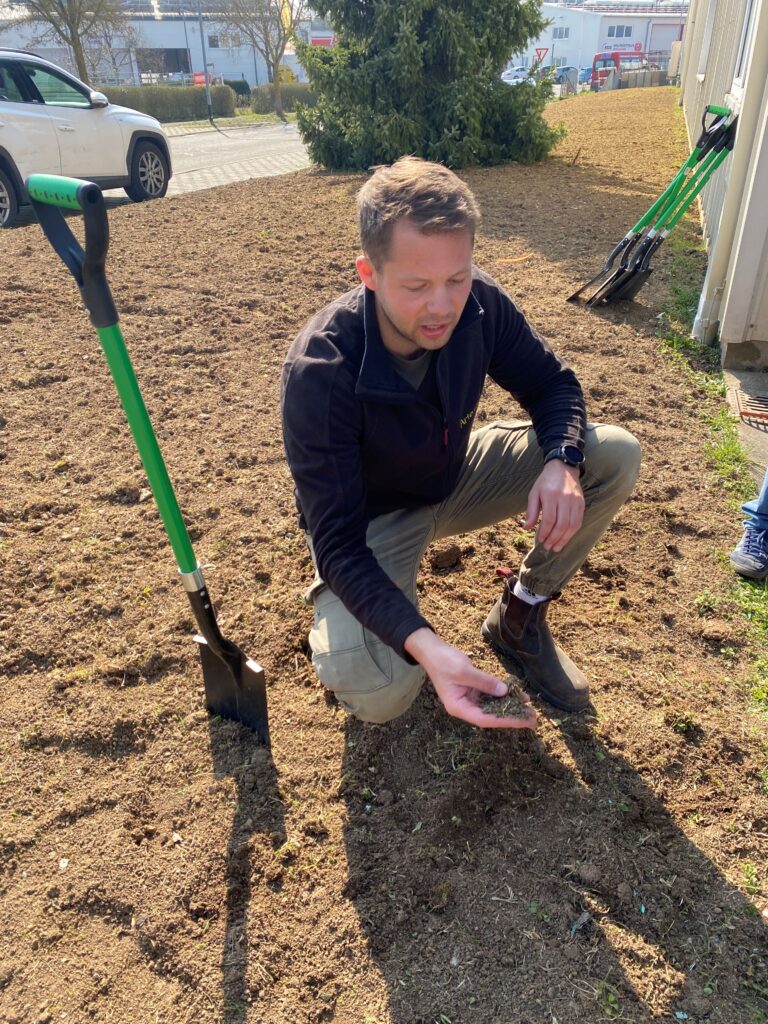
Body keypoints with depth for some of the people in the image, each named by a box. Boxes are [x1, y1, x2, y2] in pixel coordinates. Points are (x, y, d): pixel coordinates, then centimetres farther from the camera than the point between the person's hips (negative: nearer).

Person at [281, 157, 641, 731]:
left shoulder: (480, 305, -19)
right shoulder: (319, 372, -33)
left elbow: (552, 383, -3)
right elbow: (338, 544, -32)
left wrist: (562, 464, -27)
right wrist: (422, 644, -47)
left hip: (456, 476, 5)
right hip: (371, 516, -5)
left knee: (616, 456, -13)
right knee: (376, 694, -29)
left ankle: (520, 615, 4)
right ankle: (336, 608, 9)